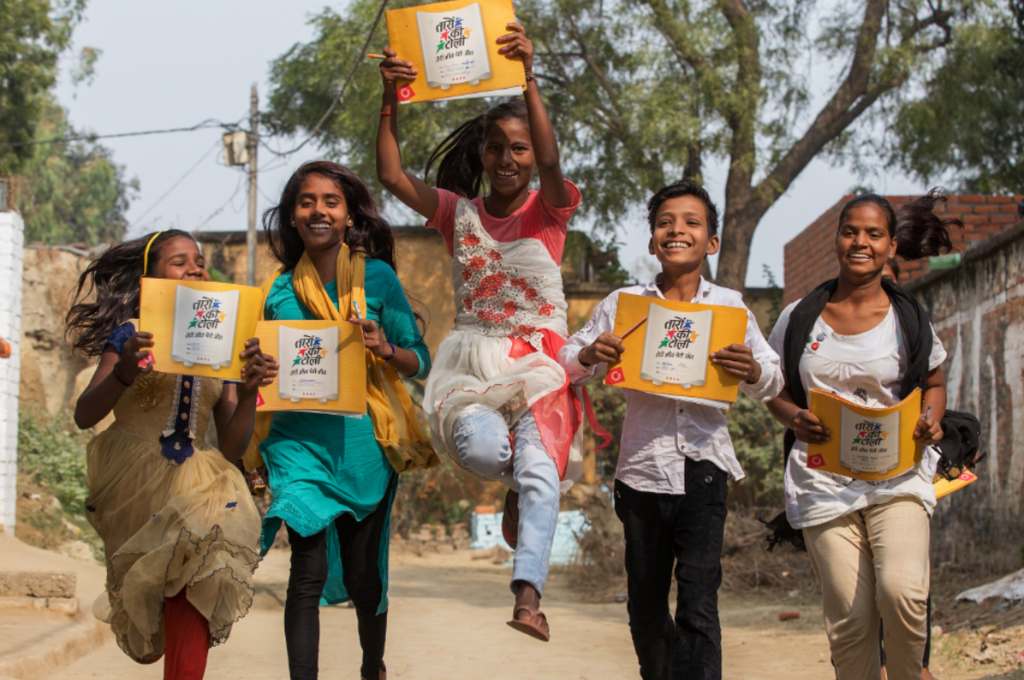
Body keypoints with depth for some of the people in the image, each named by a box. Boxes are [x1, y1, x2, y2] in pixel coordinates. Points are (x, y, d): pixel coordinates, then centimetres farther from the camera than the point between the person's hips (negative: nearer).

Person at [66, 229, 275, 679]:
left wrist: (249, 391, -10)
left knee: (196, 573, -23)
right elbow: (84, 416, -7)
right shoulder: (131, 335, 2)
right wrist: (123, 373, -25)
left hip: (193, 484, 2)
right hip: (134, 481, -2)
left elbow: (232, 447, 7)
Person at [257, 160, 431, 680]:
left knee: (363, 574, 12)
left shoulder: (378, 277, -1)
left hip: (362, 444, 0)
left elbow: (419, 363, 1)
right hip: (300, 441, 0)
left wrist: (385, 349, -19)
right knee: (309, 572, -11)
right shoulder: (282, 289, 4)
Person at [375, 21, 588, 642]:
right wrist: (392, 99, -16)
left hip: (537, 361, -2)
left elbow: (550, 160, -20)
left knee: (538, 471, -20)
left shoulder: (549, 210, 1)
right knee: (481, 447, -26)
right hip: (471, 359, 2)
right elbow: (393, 176, -5)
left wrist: (529, 78, -31)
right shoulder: (459, 212, 8)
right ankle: (519, 485, 11)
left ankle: (529, 595, -25)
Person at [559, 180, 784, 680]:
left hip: (703, 469, -2)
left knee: (698, 609, -11)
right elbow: (565, 366, 5)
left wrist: (753, 372, -20)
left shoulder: (729, 306, 3)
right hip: (642, 468, 2)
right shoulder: (623, 303, 3)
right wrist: (590, 356, -18)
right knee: (646, 606, 13)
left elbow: (773, 382, 3)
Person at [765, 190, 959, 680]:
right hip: (823, 482, 1)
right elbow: (774, 391, 13)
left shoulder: (909, 320, 4)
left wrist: (931, 420, -4)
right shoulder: (799, 319, 5)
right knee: (849, 619, -3)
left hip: (897, 474, -1)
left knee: (902, 591, -23)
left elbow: (934, 383, 18)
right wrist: (794, 419, -9)